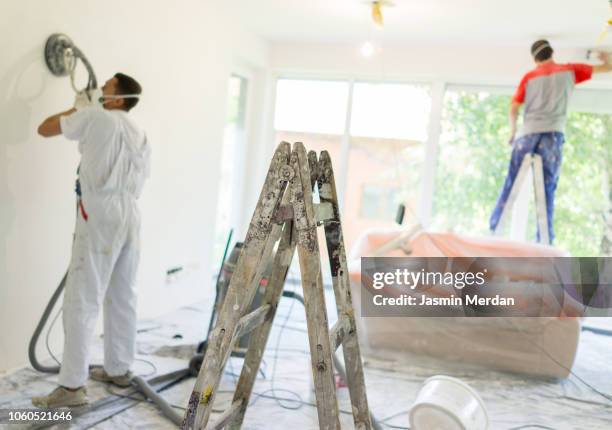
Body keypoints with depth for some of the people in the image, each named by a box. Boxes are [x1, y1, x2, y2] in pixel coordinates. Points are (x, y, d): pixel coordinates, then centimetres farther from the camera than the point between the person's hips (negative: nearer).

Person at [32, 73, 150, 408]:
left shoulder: (96, 117, -3)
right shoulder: (140, 136, 19)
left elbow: (45, 129, 5)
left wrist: (77, 108, 19)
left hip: (100, 217, -8)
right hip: (129, 216, 8)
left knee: (81, 301, -5)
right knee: (122, 297, 13)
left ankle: (72, 386, -2)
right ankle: (118, 369, 24)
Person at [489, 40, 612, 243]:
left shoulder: (529, 77, 15)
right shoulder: (569, 71, 15)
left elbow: (513, 109, 10)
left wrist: (513, 132, 24)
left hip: (528, 132, 1)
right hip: (552, 133, -1)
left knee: (511, 182, 3)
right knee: (547, 188, -1)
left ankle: (494, 227, 3)